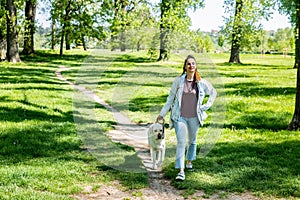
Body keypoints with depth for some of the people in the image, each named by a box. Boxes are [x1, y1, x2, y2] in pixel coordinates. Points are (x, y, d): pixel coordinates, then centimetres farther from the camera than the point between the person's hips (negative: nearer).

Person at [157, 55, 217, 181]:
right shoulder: (179, 81, -4)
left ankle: (189, 161, 42)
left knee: (192, 141, 18)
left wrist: (206, 106, 5)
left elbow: (213, 93, 15)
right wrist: (162, 113, 5)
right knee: (181, 142, -10)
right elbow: (171, 97, 4)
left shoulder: (201, 83, -2)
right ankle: (181, 171, -11)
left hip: (194, 117, 2)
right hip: (180, 117, -2)